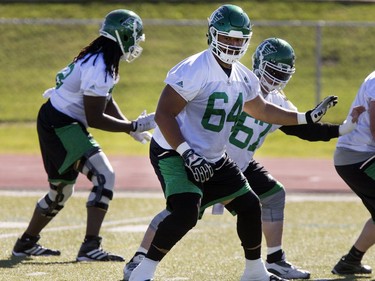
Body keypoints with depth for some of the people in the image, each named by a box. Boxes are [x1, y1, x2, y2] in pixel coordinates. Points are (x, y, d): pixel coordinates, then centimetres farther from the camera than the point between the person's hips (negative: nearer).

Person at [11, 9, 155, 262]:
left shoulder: (102, 60, 9)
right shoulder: (99, 69, -23)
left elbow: (107, 102, 18)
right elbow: (95, 118, -22)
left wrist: (132, 128, 7)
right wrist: (135, 126, -19)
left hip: (55, 124, 10)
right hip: (61, 126, -10)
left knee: (62, 190, 21)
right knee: (104, 176, -17)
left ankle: (26, 243, 36)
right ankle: (90, 247, -21)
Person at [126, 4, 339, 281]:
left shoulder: (243, 78, 5)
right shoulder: (194, 71, -22)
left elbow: (262, 110, 24)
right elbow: (163, 115, -23)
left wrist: (307, 117, 19)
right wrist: (187, 154, -28)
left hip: (214, 159, 9)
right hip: (174, 153, -8)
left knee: (249, 206, 12)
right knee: (186, 212, -28)